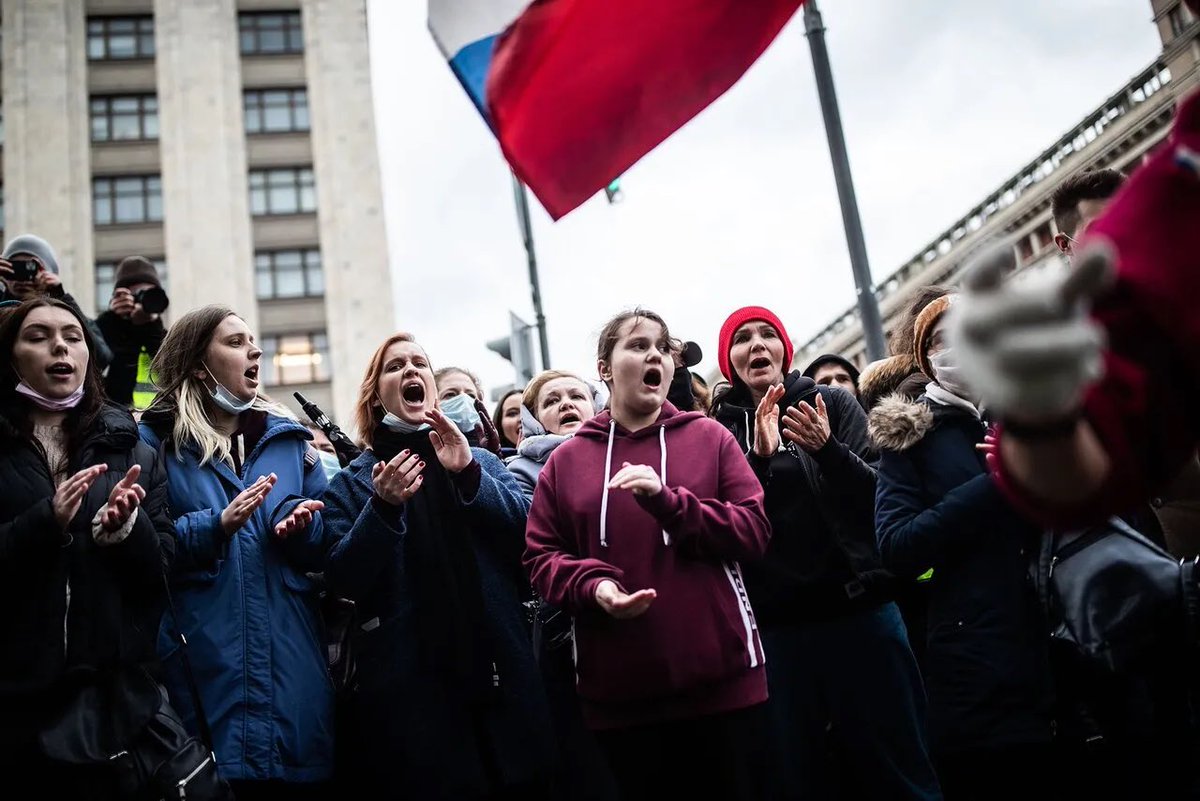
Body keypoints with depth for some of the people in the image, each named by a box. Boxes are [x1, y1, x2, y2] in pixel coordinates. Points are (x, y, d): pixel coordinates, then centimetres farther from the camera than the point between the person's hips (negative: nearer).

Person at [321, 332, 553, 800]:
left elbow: (531, 530, -3)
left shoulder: (480, 462, 12)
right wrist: (383, 507, -20)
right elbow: (343, 582, -6)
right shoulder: (352, 482, 6)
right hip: (410, 682, -2)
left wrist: (470, 476, -16)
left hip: (497, 668, 2)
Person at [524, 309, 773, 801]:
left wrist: (668, 501, -15)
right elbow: (540, 557, 7)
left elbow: (754, 531, -2)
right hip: (620, 692, 1)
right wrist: (592, 585, -14)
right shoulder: (566, 460, 8)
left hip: (721, 678, 0)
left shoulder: (710, 437, 6)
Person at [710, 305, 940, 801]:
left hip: (859, 608, -1)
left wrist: (826, 447, -20)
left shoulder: (834, 404, 5)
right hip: (775, 624, 1)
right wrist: (759, 456, -19)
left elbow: (877, 495, -3)